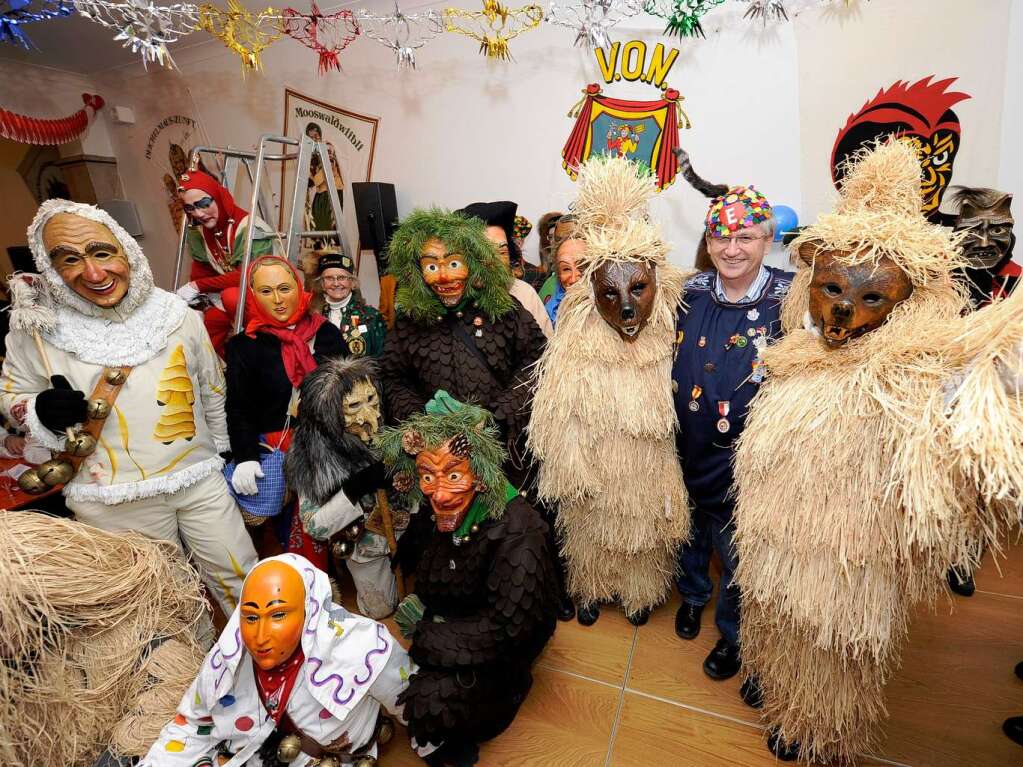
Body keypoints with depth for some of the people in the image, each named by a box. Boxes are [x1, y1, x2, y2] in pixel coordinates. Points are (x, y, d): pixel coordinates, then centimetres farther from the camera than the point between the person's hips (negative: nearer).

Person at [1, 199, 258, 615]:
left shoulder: (175, 313, -5)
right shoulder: (38, 326, -9)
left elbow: (213, 390, 7)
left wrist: (225, 453, 13)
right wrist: (46, 410, -17)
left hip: (200, 481, 1)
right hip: (114, 502, -1)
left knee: (241, 580, 13)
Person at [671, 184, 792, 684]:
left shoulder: (788, 299, -14)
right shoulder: (691, 293, -3)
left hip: (744, 459, -3)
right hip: (685, 448, 4)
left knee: (736, 550, 16)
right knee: (688, 529, 25)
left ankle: (732, 633, 44)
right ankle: (693, 594, 55)